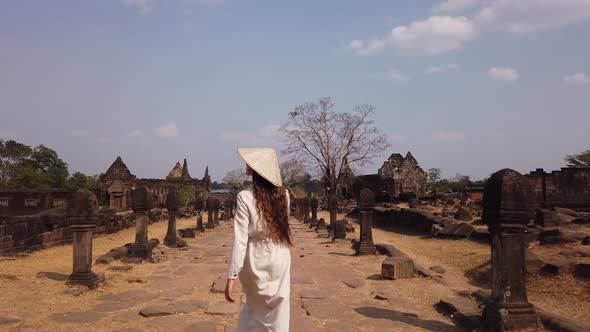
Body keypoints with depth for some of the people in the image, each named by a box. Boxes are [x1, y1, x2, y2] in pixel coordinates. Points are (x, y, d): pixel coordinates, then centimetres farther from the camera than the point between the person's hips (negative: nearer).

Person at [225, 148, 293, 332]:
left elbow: (240, 240, -18)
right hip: (280, 258, 2)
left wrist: (231, 277, -15)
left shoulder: (245, 197, -15)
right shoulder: (283, 194, -3)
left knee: (254, 307, 22)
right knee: (277, 313, 11)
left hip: (255, 261, -2)